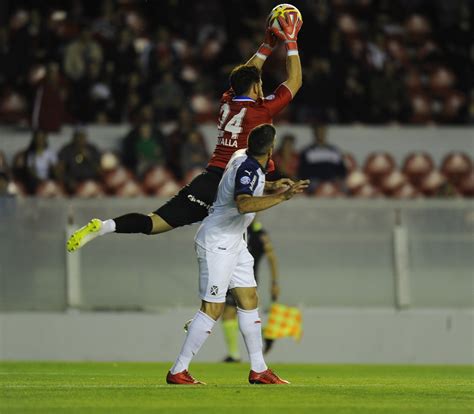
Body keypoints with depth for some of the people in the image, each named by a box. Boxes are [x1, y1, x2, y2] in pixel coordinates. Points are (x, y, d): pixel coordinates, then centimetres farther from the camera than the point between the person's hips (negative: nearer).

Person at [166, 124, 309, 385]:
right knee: (212, 308, -8)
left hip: (233, 243, 10)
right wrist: (283, 196, -43)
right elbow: (243, 204, -42)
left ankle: (258, 370, 14)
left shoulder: (243, 158, 4)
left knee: (249, 300, 10)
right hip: (216, 243, -10)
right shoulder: (249, 170, -23)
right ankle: (178, 371, -4)